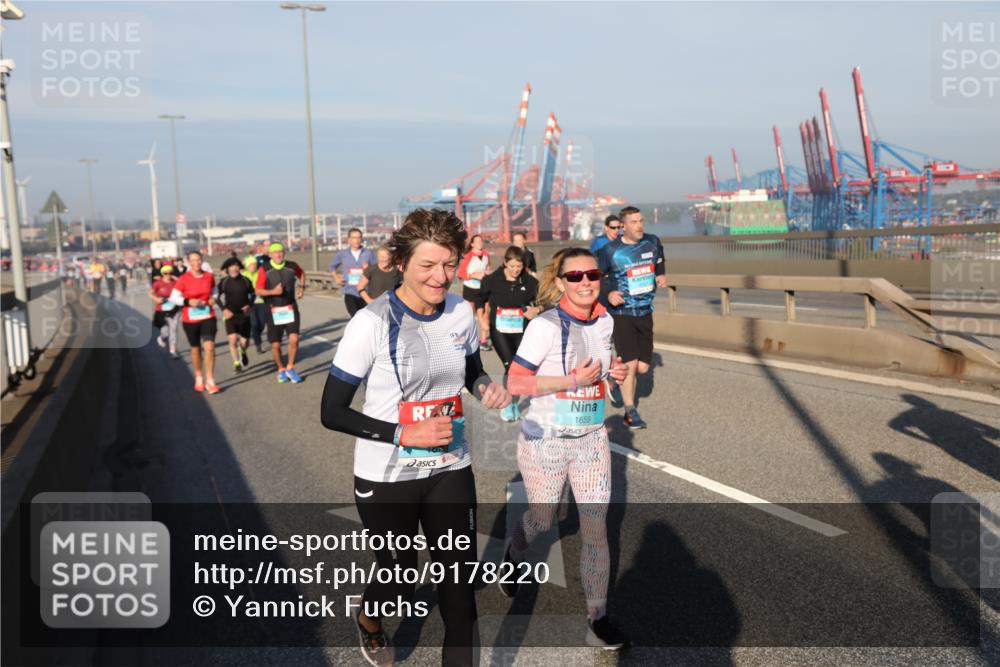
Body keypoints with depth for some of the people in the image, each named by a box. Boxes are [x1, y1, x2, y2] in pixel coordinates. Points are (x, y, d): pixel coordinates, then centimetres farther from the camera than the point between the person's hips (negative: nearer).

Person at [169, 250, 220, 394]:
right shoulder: (183, 279, -7)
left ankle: (210, 381, -6)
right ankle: (199, 378, 32)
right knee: (196, 349, 12)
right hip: (190, 319, -1)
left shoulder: (209, 276, 1)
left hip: (208, 317, 1)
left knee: (209, 347, -13)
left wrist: (214, 299, -2)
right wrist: (188, 302, -19)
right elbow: (173, 297, -4)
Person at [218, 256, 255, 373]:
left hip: (244, 314, 1)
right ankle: (236, 363, 1)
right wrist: (224, 309, -12)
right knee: (233, 339, -15)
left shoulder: (246, 280, 0)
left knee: (245, 341, 5)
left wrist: (249, 305, -7)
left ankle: (243, 352, 42)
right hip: (230, 314, -1)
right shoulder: (223, 282, -3)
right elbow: (219, 298, 4)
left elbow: (252, 294, 11)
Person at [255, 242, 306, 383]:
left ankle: (290, 368, 5)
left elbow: (301, 274, 22)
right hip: (274, 311, -1)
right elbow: (258, 291, -8)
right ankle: (281, 370, 29)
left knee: (294, 339, -16)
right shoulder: (264, 270, -8)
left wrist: (301, 287, 6)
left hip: (290, 308, 1)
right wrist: (273, 291, -23)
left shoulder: (292, 266, -1)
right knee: (275, 345, 4)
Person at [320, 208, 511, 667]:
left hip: (451, 470, 4)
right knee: (400, 583, 15)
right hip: (387, 477, -3)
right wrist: (404, 434, -24)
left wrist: (487, 387, -9)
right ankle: (367, 619, 52)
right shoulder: (372, 323, -21)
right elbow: (332, 413, -16)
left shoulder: (462, 312, -5)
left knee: (461, 581, 6)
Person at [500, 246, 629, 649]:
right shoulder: (545, 325, -20)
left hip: (592, 441, 4)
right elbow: (515, 383, -20)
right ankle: (514, 556, 51)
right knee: (541, 520, 17)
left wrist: (615, 371, -4)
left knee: (596, 529, 2)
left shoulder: (605, 322, 0)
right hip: (545, 441, -4)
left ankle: (598, 620, 17)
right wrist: (573, 380, -25)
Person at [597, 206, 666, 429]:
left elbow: (660, 261, 22)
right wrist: (608, 294, -20)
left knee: (643, 367, 5)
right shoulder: (611, 250, -11)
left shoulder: (653, 242, 1)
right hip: (621, 313, -5)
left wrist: (661, 276, 3)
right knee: (631, 363, -10)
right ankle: (630, 412, 6)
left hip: (645, 313, 5)